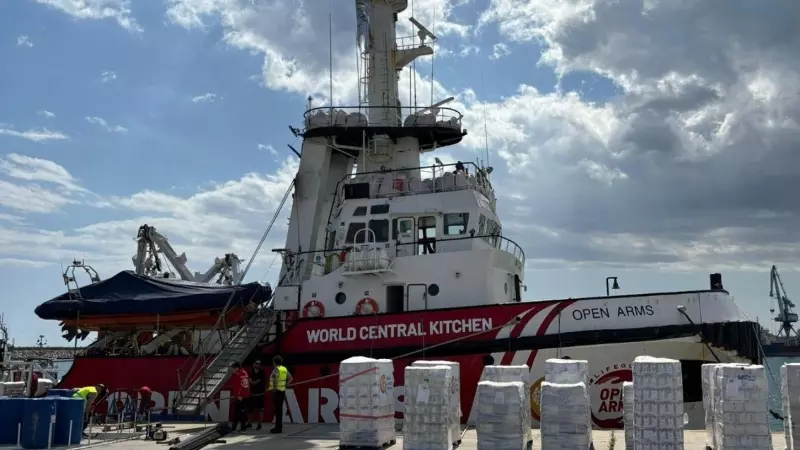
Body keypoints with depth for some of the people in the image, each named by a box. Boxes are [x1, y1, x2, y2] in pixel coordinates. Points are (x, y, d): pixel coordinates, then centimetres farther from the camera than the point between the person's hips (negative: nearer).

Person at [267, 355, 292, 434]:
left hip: (277, 391, -8)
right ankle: (279, 427, 20)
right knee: (280, 409, 14)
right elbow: (290, 378, 16)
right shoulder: (285, 369, 11)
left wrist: (274, 387, -20)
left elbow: (275, 378, -30)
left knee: (277, 409, -4)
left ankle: (278, 428, -3)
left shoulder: (276, 369, -12)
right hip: (283, 391, 8)